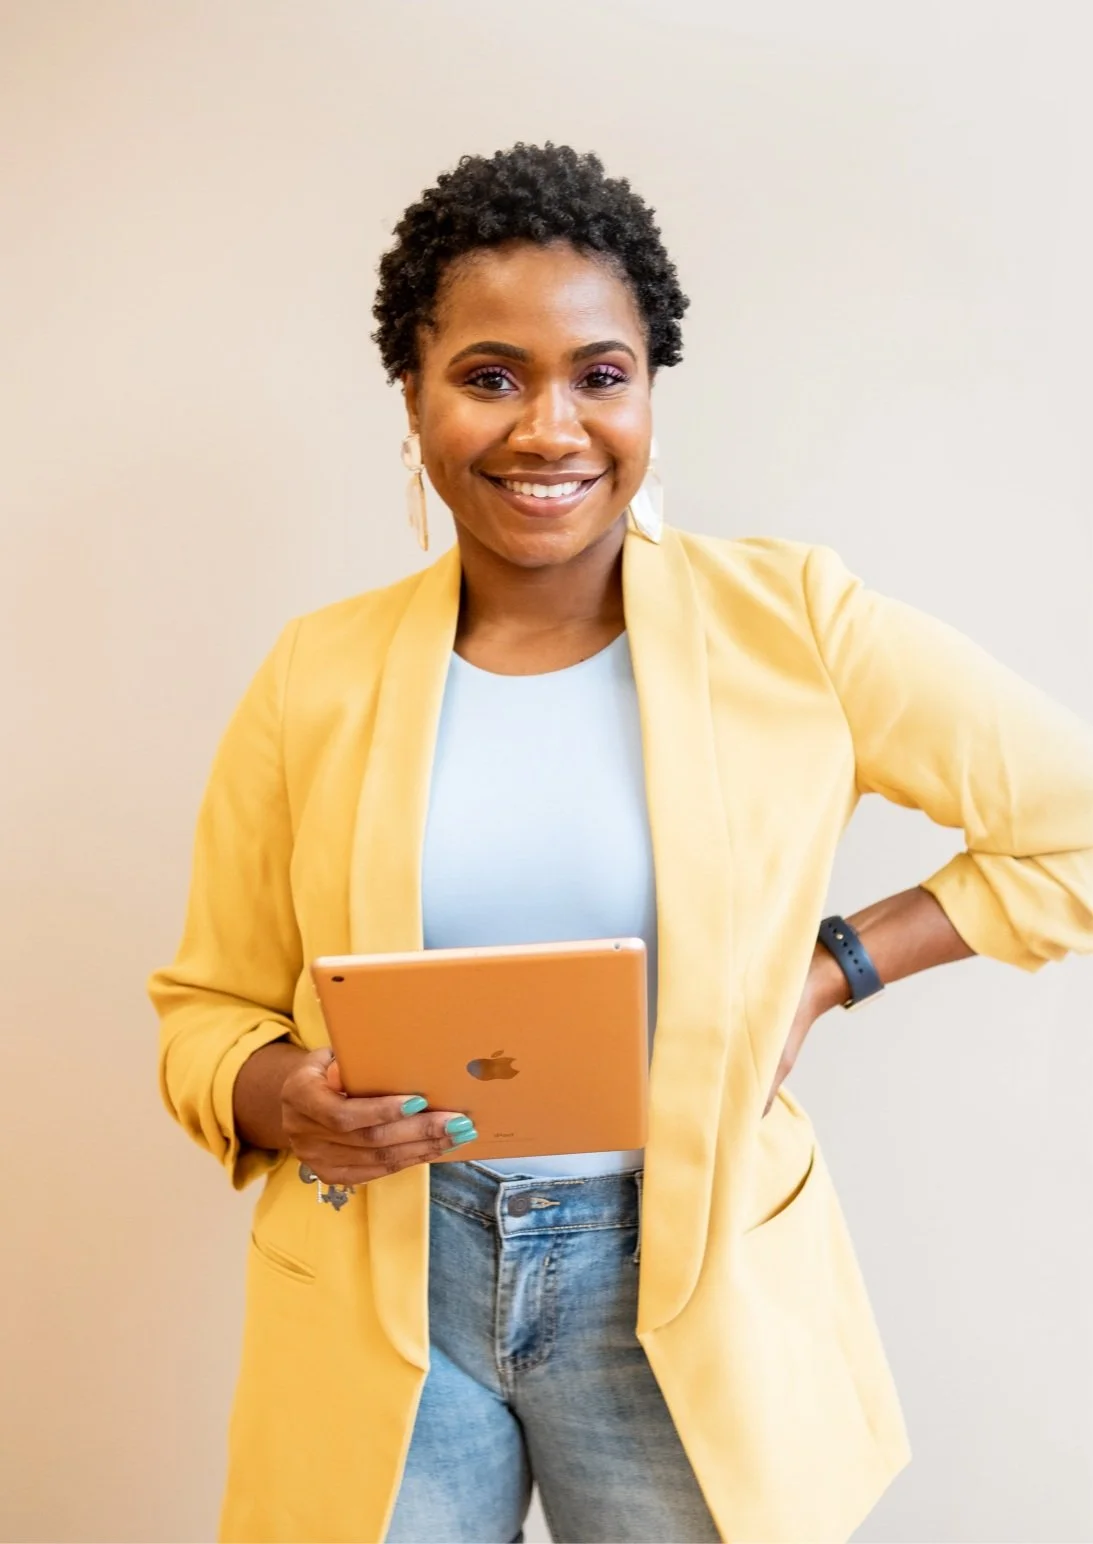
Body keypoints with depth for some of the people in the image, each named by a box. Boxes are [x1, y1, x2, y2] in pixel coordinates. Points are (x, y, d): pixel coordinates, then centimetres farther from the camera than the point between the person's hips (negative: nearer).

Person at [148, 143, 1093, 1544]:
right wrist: (286, 1100, -17)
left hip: (683, 1280, -1)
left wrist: (833, 968, -8)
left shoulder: (790, 625, -8)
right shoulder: (314, 678, -3)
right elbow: (209, 1009, 4)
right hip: (382, 1276, 1)